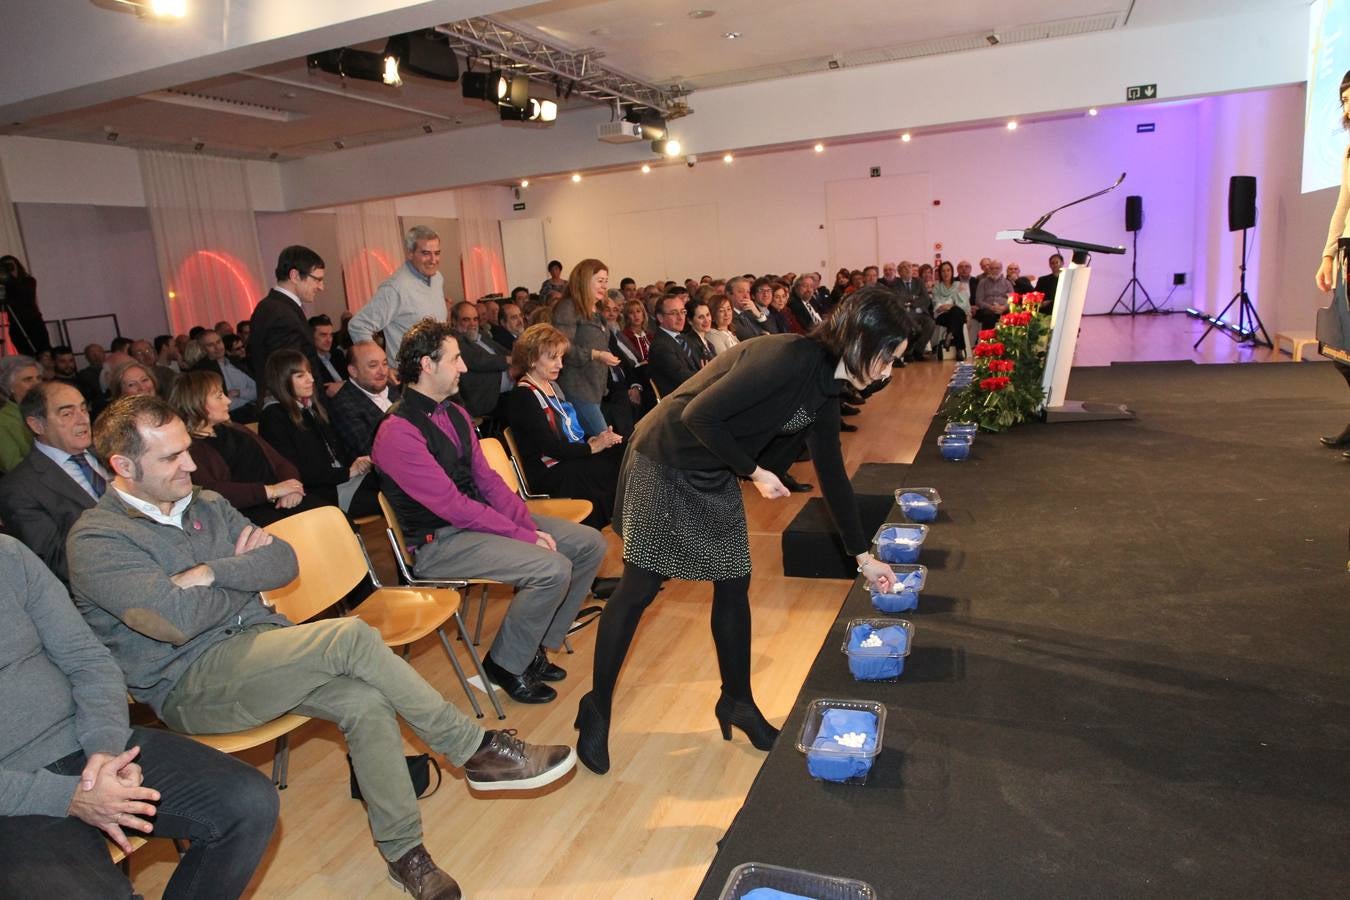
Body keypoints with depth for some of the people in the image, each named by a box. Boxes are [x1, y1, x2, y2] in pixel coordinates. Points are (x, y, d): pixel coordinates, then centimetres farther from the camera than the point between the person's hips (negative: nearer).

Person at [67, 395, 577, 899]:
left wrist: (212, 573, -9)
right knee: (351, 637, -28)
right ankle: (476, 749, -18)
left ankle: (402, 852, -9)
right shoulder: (96, 541, -8)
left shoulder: (205, 505, 13)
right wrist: (243, 577, -4)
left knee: (366, 701, -23)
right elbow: (175, 620, -21)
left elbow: (283, 562, 5)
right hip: (188, 687, -6)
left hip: (258, 651, 6)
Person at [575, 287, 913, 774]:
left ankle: (737, 702, 27)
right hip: (664, 464, -8)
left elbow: (832, 475, 12)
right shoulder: (788, 358, -26)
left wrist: (863, 556, 16)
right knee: (639, 587, 0)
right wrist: (754, 471, -17)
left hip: (715, 477, 8)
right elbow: (700, 415, -28)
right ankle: (596, 709, 16)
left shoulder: (824, 391, 3)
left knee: (734, 584, 9)